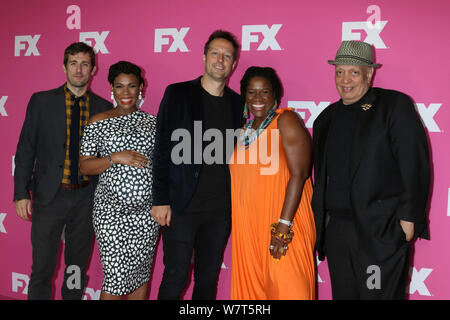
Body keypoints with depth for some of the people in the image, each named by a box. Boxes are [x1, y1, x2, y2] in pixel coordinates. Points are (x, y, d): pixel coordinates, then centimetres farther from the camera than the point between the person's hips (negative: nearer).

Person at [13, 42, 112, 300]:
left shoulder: (103, 107, 3)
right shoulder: (42, 101, 1)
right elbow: (26, 149, 1)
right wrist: (21, 193, -4)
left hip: (86, 197, 1)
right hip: (50, 195, -1)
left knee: (78, 267, 14)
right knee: (42, 268, 5)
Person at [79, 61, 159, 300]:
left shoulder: (152, 121, 7)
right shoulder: (98, 123, 2)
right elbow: (84, 166, 1)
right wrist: (115, 158, -14)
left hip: (146, 210, 3)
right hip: (111, 210, -2)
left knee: (141, 273, 10)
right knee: (115, 276, -2)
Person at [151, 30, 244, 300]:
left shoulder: (237, 103, 9)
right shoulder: (178, 94, -1)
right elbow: (162, 150, -4)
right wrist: (161, 200, -8)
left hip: (221, 208, 4)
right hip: (182, 206, -3)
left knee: (208, 279, 13)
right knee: (175, 278, 2)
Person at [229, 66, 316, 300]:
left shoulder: (286, 120, -6)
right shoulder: (246, 130, 15)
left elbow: (299, 174, -16)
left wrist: (284, 225, -22)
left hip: (281, 227, -7)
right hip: (248, 228, 7)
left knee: (286, 288, -2)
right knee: (251, 288, 12)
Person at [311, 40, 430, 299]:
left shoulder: (395, 105, -3)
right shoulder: (327, 118, 14)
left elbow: (416, 163, -9)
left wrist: (409, 217, -14)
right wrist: (320, 224, 14)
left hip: (381, 231, -5)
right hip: (335, 230, 6)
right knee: (343, 294, 13)